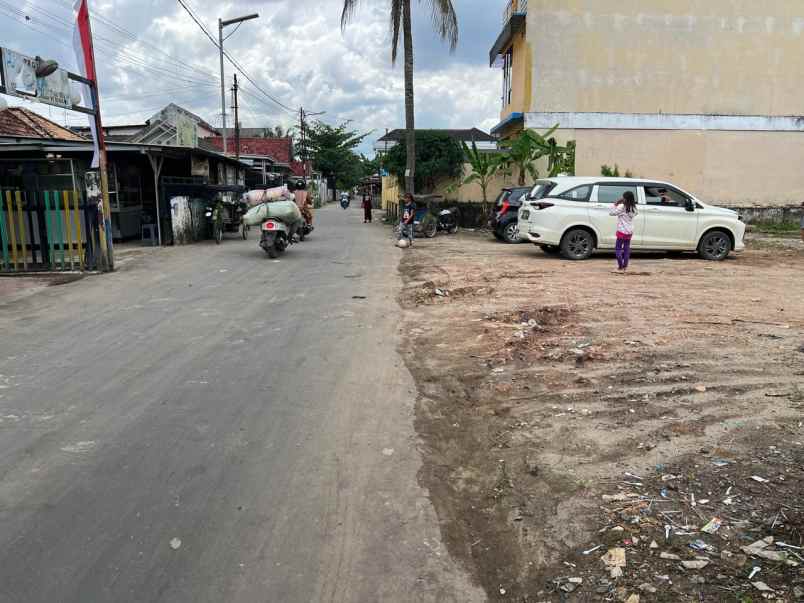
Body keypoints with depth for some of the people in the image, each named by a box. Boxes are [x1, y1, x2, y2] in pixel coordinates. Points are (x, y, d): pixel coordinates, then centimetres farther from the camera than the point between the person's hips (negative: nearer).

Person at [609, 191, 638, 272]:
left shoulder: (622, 207, -14)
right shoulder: (633, 208, 4)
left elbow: (611, 213, -11)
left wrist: (615, 205, -3)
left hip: (622, 231, -6)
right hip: (630, 232, 6)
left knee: (618, 248, 2)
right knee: (626, 249, 11)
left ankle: (620, 266, -4)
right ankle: (625, 266, 13)